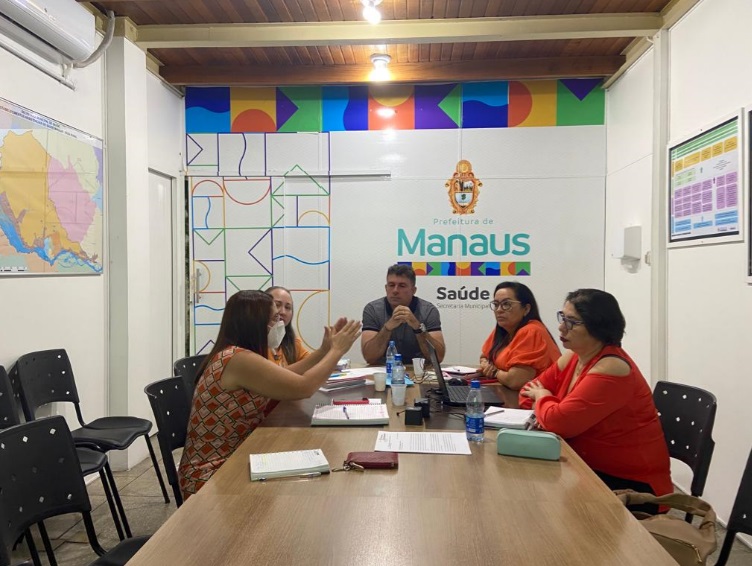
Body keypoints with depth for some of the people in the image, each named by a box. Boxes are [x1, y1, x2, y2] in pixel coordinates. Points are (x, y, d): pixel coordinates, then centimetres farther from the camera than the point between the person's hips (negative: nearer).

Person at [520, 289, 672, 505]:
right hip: (592, 469, 7)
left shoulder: (611, 369, -23)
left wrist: (543, 398, -6)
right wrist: (545, 407, -13)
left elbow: (560, 422, -27)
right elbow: (530, 392, 8)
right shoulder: (572, 358, 4)